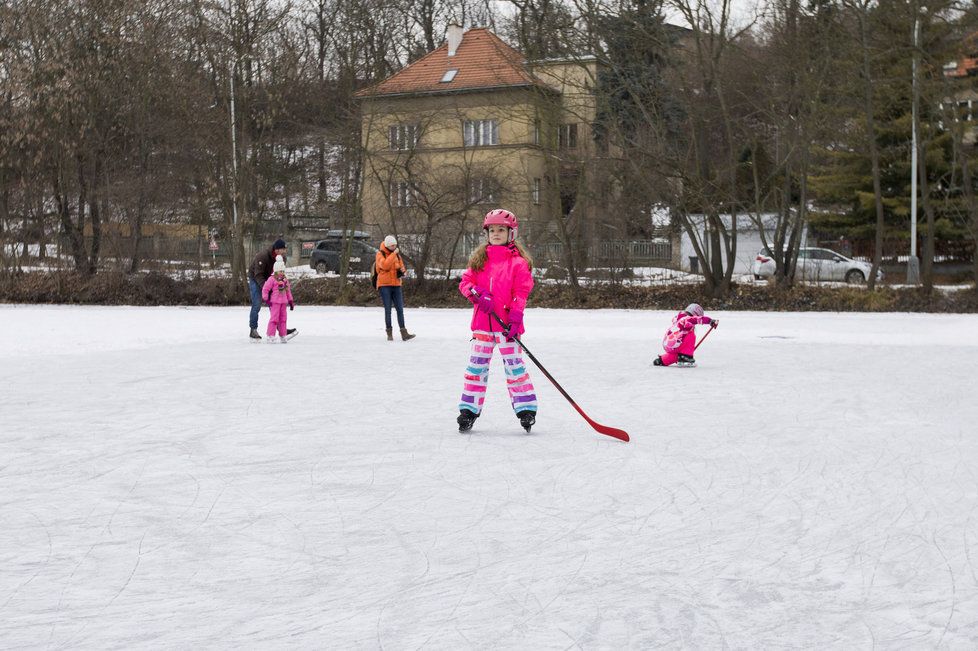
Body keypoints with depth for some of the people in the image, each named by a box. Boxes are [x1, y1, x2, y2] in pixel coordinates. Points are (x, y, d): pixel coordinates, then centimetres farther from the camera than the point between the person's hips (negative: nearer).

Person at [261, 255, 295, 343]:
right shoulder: (272, 279, -8)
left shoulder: (285, 280, 13)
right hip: (275, 302, -7)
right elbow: (265, 289, -9)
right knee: (274, 318, -9)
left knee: (283, 318, 9)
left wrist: (291, 301, 19)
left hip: (283, 302, 7)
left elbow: (288, 291, 19)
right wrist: (266, 299, -12)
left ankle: (283, 336, 16)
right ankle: (270, 336, -7)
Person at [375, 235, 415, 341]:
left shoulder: (396, 254, 12)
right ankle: (389, 333, 5)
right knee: (388, 309, -2)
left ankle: (404, 333, -5)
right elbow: (385, 265, -22)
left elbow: (401, 266, 22)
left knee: (400, 309, -2)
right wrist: (393, 254, -22)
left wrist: (401, 271, -2)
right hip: (384, 285, -5)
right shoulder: (380, 254, -5)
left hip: (396, 285, 5)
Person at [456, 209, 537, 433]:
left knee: (514, 365, -4)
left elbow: (521, 292, -7)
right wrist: (477, 294, -13)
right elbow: (465, 282, 8)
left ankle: (526, 408, 4)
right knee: (476, 365, 6)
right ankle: (469, 408, 12)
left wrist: (516, 316, -18)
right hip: (482, 322, 4)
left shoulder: (518, 261, -1)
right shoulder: (479, 259, 13)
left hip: (507, 323, -4)